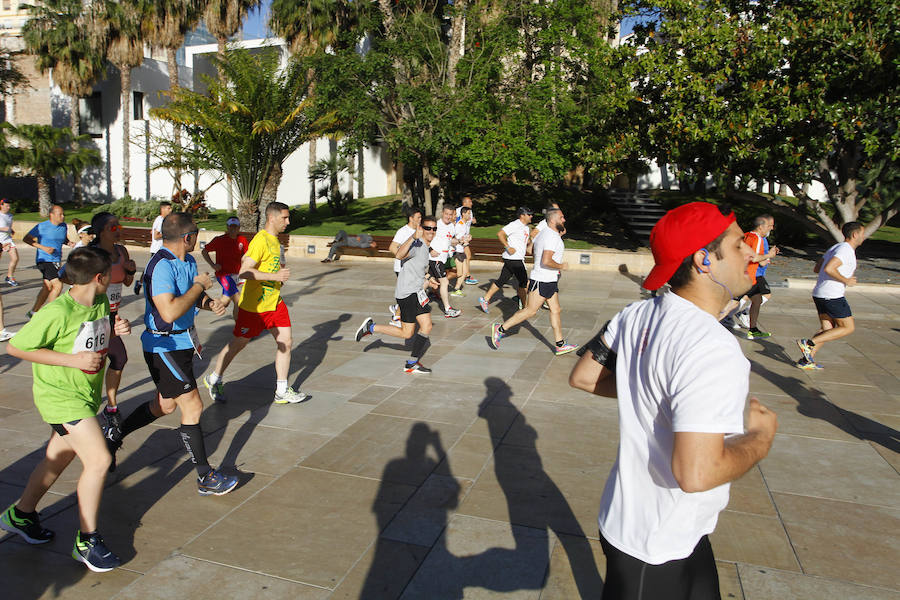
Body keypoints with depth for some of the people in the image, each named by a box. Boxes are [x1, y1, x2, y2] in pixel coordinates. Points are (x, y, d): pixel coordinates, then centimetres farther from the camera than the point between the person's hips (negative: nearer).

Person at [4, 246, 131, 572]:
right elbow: (15, 347, -17)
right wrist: (72, 359, -23)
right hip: (60, 396, -8)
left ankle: (20, 514, 45)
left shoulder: (101, 302, 0)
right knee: (99, 460, -14)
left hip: (87, 394, 9)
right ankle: (86, 541, 1)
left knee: (57, 459, 22)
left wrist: (116, 330, -6)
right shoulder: (58, 312, -24)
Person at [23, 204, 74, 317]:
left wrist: (69, 243, 1)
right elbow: (26, 239, -5)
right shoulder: (42, 226, -10)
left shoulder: (63, 226, 8)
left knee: (47, 287, 14)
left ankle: (34, 312, 29)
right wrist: (43, 247, -16)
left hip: (56, 261, 7)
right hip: (44, 260, -7)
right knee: (58, 285, -17)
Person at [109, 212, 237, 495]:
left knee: (164, 405, 22)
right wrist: (198, 286, -23)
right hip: (164, 346, -10)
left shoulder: (188, 262, 6)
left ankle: (113, 437, 42)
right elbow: (170, 312, -33)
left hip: (182, 342, 10)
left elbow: (194, 297, 19)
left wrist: (210, 303, -3)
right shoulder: (161, 266, -24)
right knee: (193, 406, -6)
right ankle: (206, 478, 4)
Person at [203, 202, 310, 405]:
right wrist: (274, 276, -30)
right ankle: (213, 380, 31)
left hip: (274, 303, 8)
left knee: (286, 342, 1)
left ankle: (282, 392, 9)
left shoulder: (274, 239, 11)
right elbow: (244, 272, -25)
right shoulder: (260, 240, -19)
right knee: (237, 344, 8)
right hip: (253, 305, -8)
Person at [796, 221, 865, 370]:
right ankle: (808, 343, -9)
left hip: (819, 294, 10)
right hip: (833, 296, -10)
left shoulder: (836, 247, 17)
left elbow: (817, 268, 20)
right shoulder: (846, 249, -13)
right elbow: (828, 268, -27)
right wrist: (845, 280, -15)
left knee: (827, 329, 12)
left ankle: (806, 360, 6)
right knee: (848, 328, 1)